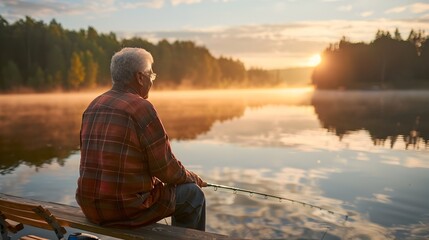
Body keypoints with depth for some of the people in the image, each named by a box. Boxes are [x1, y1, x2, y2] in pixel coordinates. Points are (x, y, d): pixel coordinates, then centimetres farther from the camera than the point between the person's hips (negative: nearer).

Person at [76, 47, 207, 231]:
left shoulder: (93, 107, 6)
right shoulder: (142, 108, -17)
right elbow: (166, 169, -14)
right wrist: (193, 178, 6)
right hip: (129, 208, -8)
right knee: (193, 195, 12)